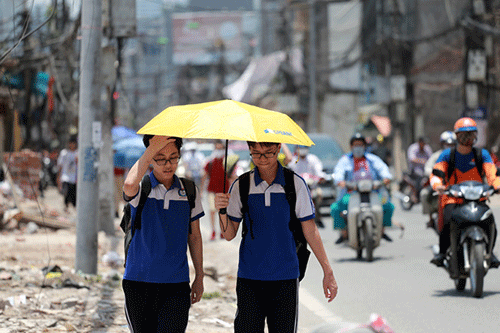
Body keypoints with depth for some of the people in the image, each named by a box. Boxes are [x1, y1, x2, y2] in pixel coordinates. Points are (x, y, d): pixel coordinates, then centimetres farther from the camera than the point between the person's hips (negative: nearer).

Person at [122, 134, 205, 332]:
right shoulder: (141, 189, -4)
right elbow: (129, 186, -31)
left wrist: (199, 276, 14)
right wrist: (152, 149, -28)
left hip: (177, 284, 1)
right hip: (139, 281, -1)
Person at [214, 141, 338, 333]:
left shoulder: (296, 184, 0)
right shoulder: (241, 186, 2)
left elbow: (310, 231, 5)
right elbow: (229, 235, 4)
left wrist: (327, 271, 3)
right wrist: (222, 211, -16)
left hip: (285, 278, 0)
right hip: (249, 277, 1)